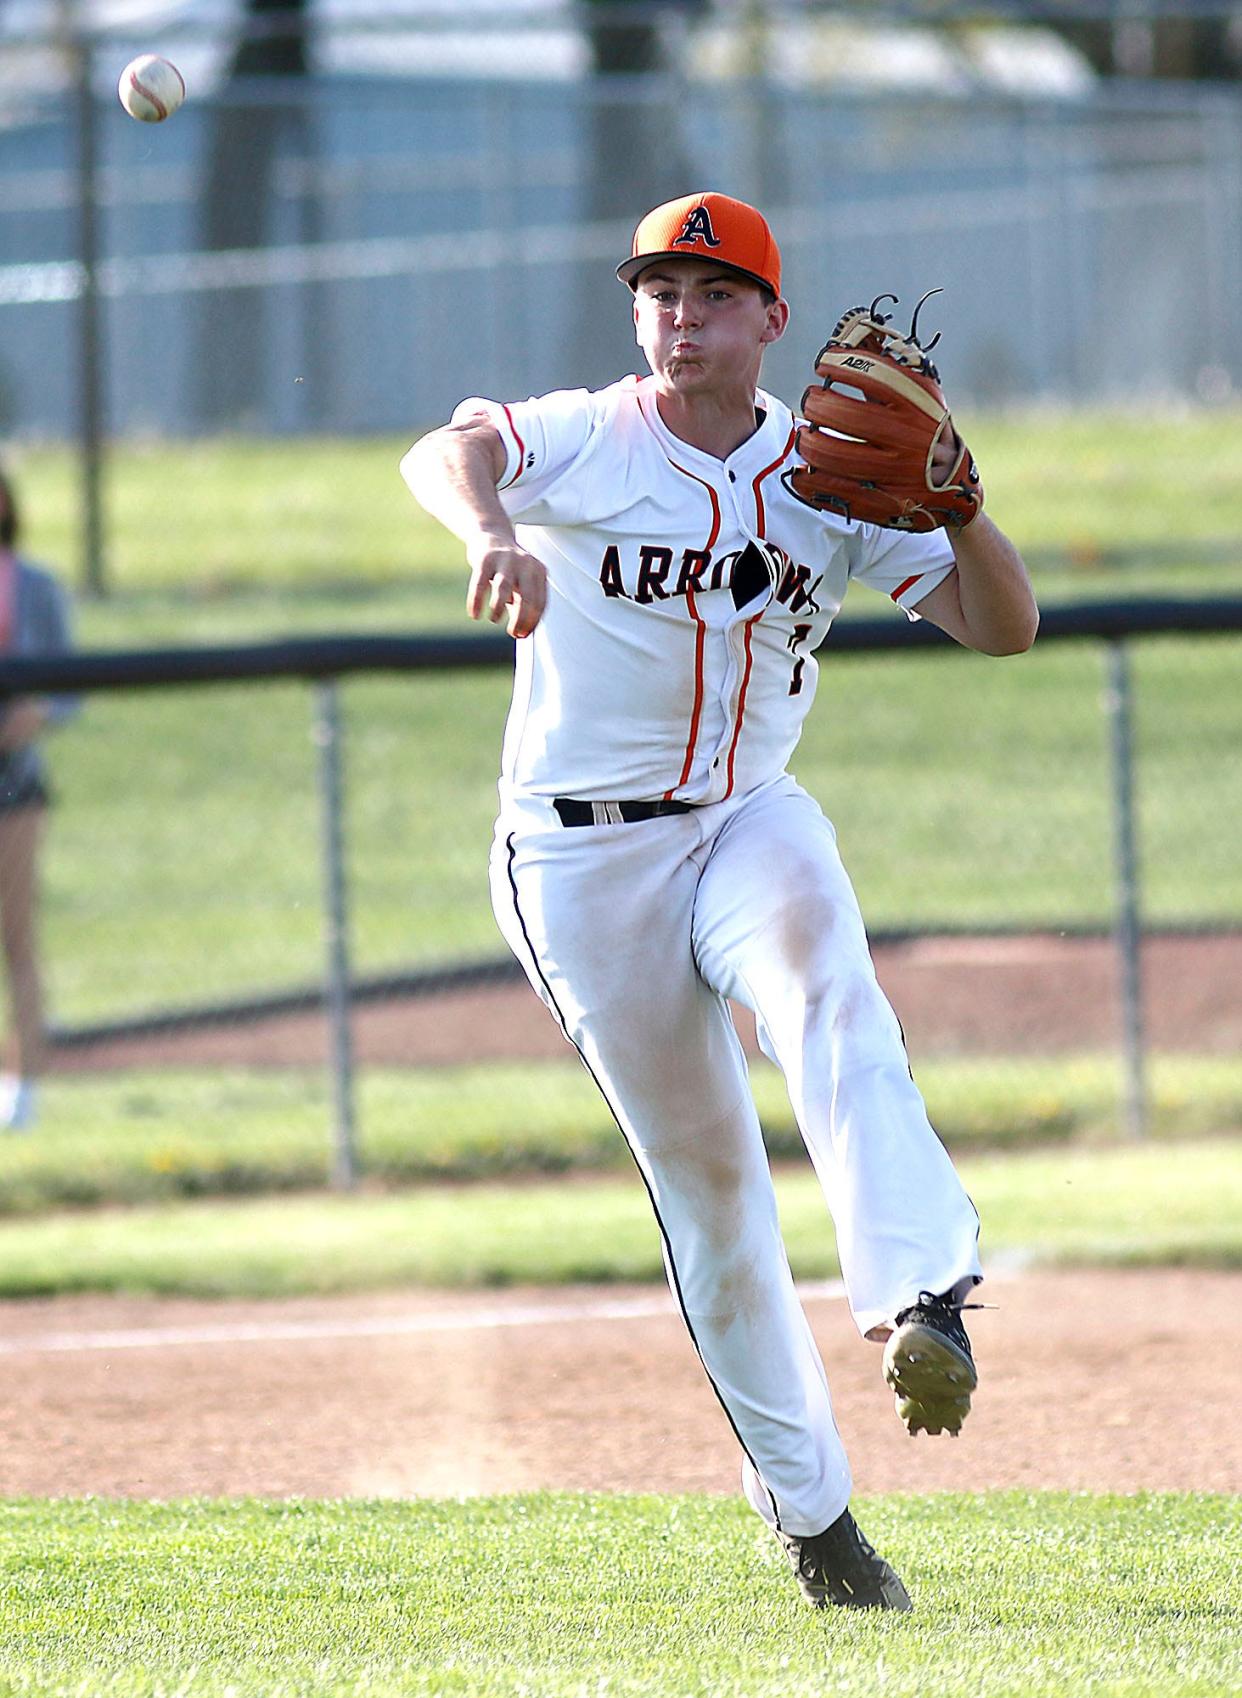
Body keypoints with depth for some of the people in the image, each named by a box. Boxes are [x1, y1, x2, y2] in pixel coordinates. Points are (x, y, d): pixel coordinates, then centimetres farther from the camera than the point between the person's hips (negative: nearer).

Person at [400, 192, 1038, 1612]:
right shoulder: (588, 445, -9)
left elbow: (1003, 627, -2)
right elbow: (445, 453, -30)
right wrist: (491, 529, -52)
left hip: (750, 825, 2)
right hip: (581, 861, -2)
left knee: (830, 1001, -31)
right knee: (703, 1175, 1)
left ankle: (922, 1305, -48)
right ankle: (805, 1509, 11)